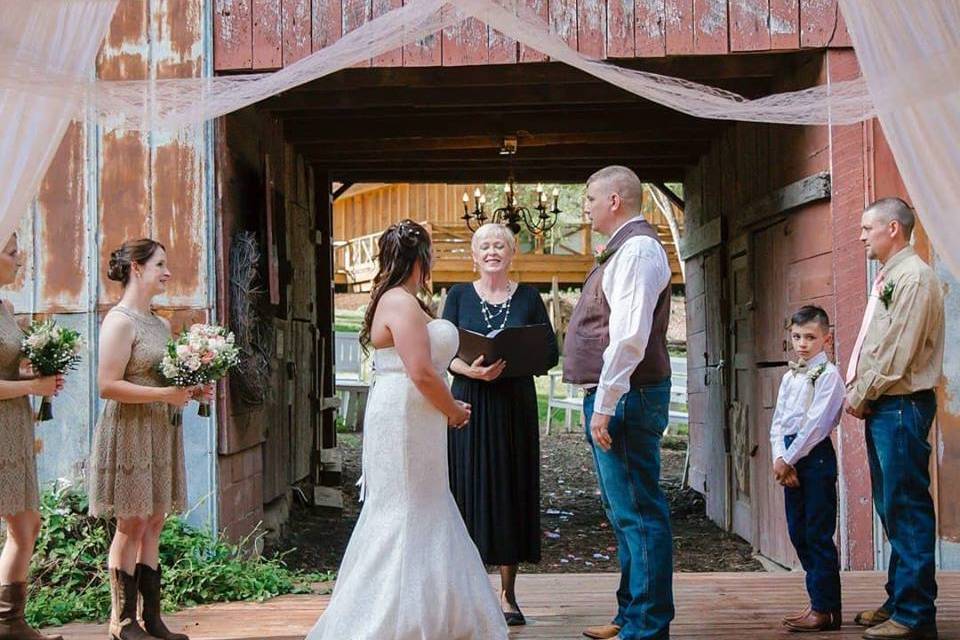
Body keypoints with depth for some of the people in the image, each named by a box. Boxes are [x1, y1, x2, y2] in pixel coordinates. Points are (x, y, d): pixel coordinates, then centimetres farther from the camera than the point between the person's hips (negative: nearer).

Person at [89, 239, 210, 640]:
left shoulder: (160, 323, 15)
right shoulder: (120, 321, -11)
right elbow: (108, 385, -18)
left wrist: (192, 390, 6)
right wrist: (165, 394, -20)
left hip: (161, 432, 8)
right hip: (130, 432, -8)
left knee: (154, 525, 9)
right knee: (132, 525, -2)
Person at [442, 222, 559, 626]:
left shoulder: (528, 297, 8)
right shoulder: (459, 296, 7)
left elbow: (551, 351, 5)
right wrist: (471, 369, -19)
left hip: (516, 405, 1)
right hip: (470, 403, -1)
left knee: (513, 491, 2)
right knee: (471, 490, -3)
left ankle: (508, 595, 11)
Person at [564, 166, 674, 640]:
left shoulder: (637, 249, -13)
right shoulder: (623, 249, 19)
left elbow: (630, 337, -23)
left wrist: (605, 405, -23)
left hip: (626, 397, -11)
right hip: (615, 399, 11)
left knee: (637, 512, -5)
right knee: (625, 512, 16)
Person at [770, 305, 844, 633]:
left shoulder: (828, 375, -7)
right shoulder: (789, 376, 15)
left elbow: (816, 424, -15)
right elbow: (778, 422, 10)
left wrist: (788, 460, -13)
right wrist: (780, 458, -4)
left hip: (815, 455, -8)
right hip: (790, 458, 8)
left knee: (818, 534, -5)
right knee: (798, 532, 11)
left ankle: (825, 609, 3)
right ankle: (819, 601, 22)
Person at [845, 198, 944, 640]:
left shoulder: (913, 276, -12)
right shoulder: (888, 278, 18)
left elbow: (897, 351, -18)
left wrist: (860, 394, -10)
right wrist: (857, 391, 9)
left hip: (902, 407, -10)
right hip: (881, 407, 10)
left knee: (907, 510, -7)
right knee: (890, 509, 14)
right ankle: (898, 600, 22)